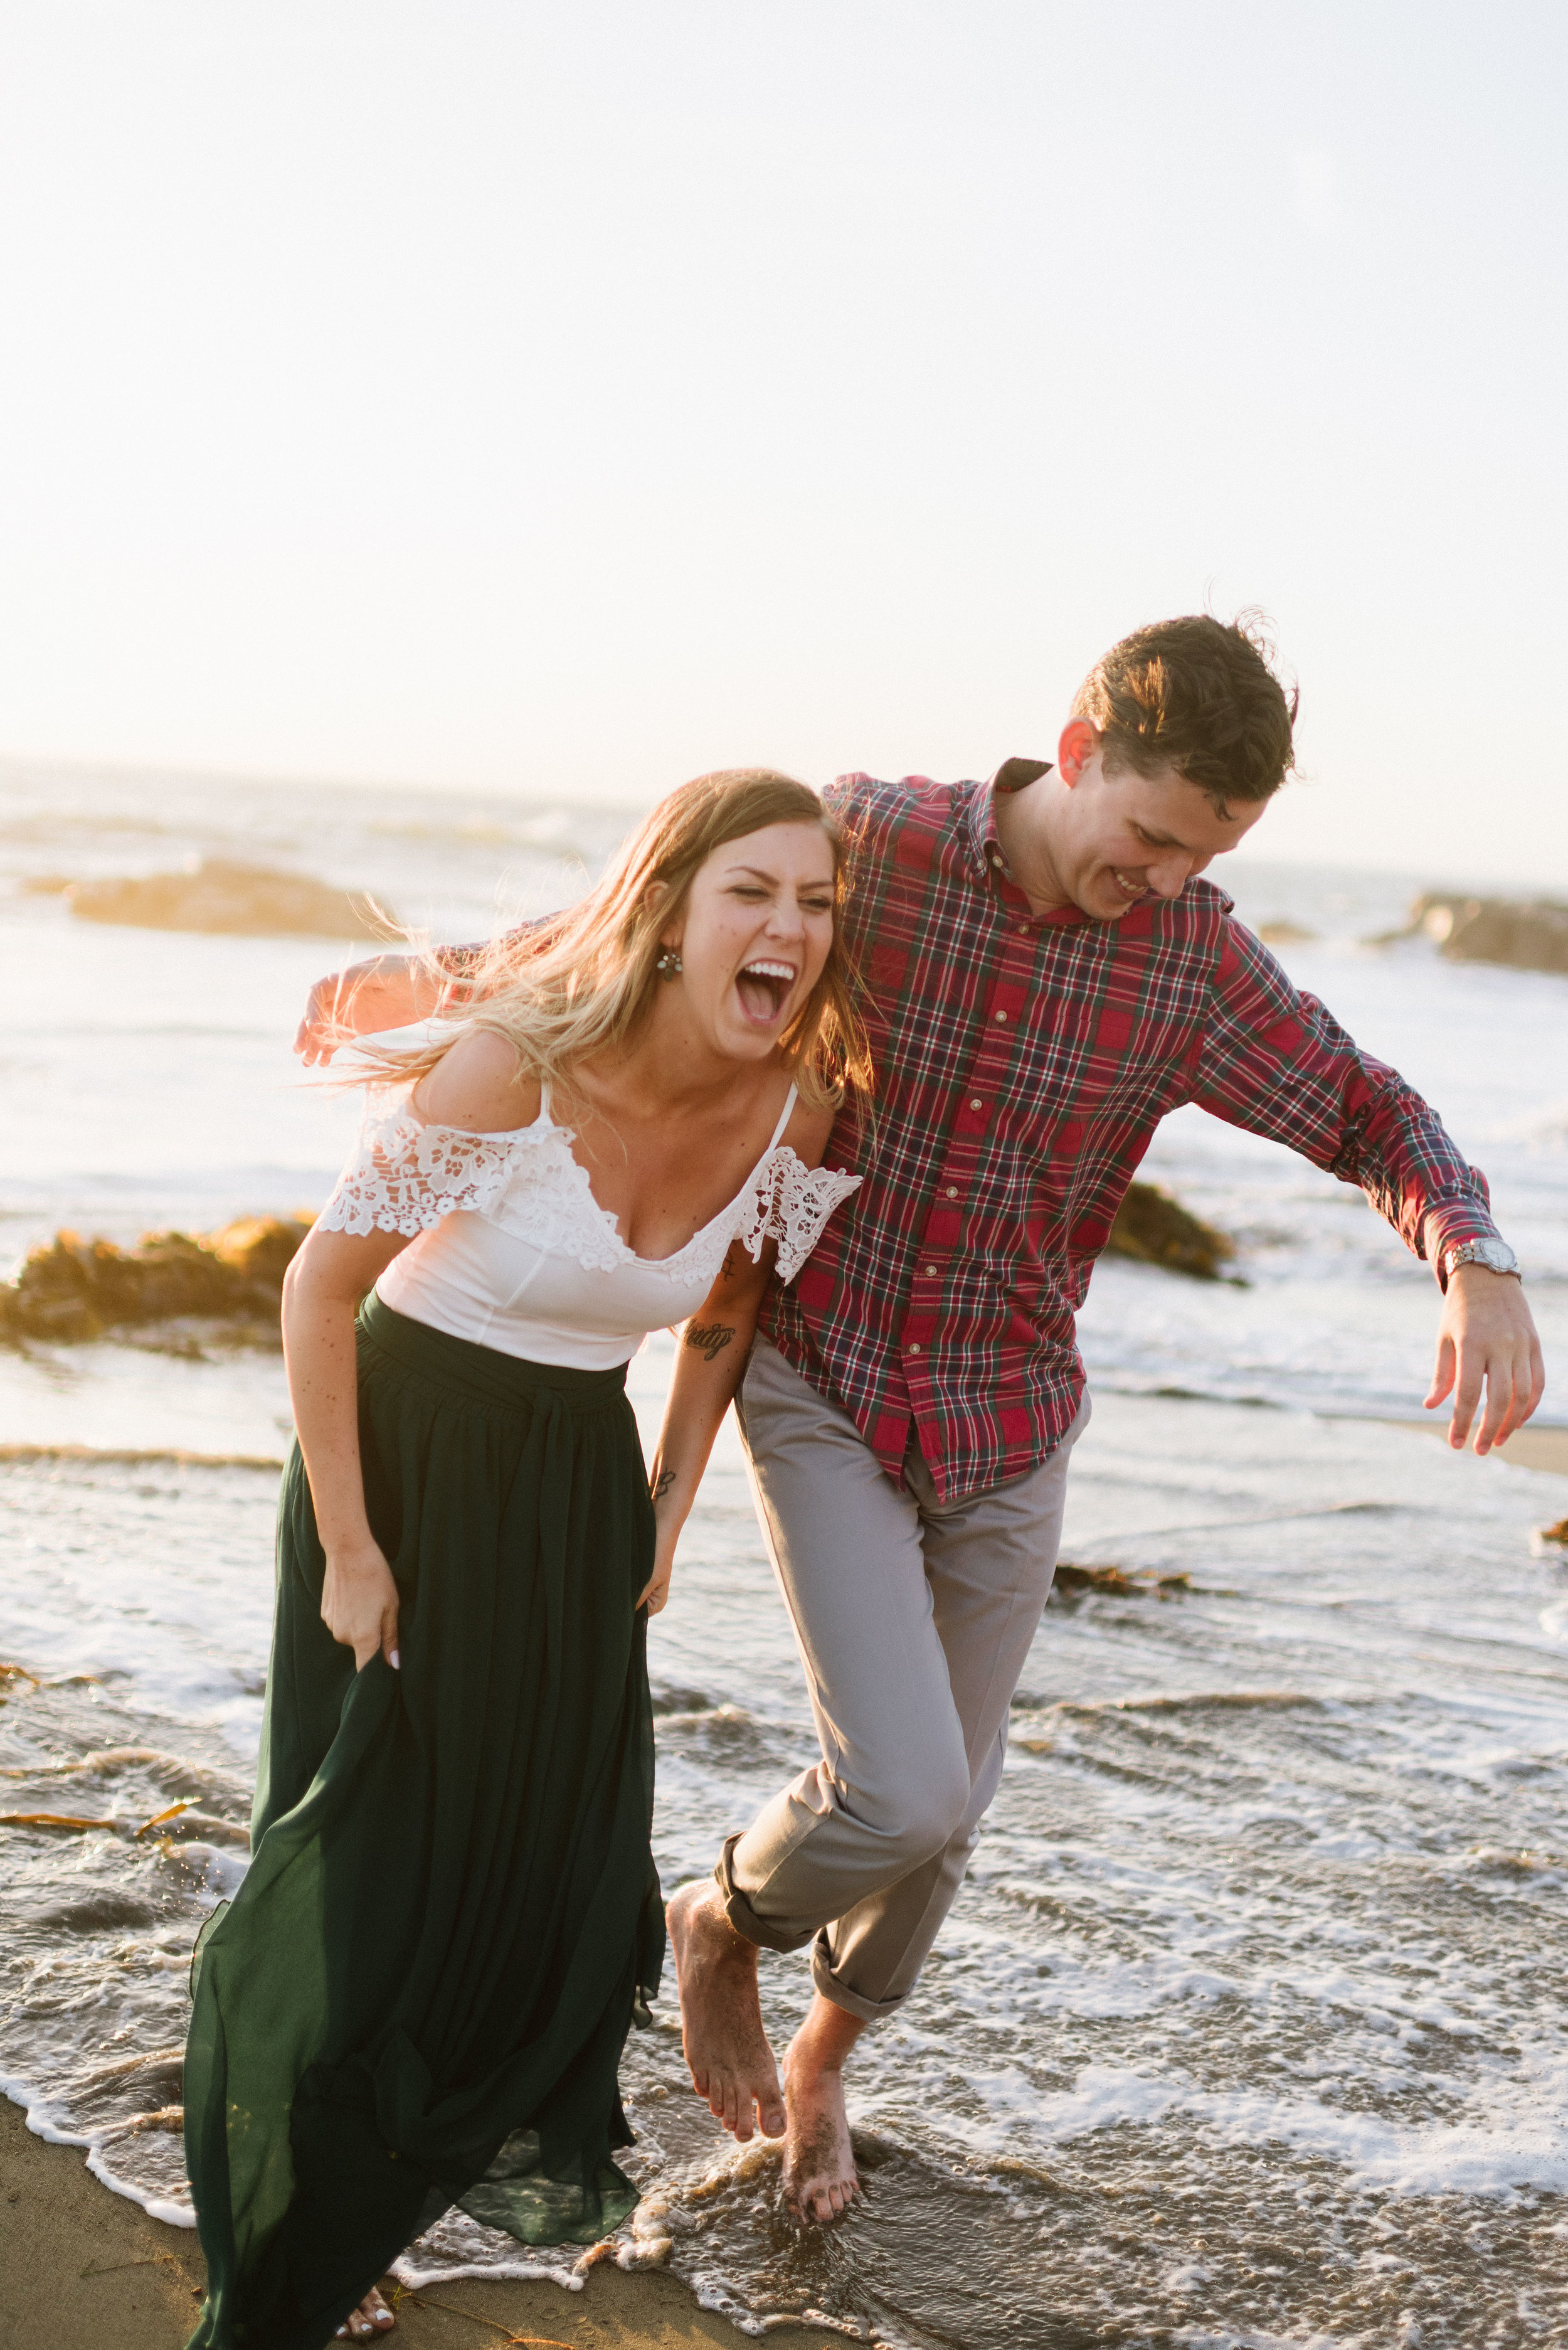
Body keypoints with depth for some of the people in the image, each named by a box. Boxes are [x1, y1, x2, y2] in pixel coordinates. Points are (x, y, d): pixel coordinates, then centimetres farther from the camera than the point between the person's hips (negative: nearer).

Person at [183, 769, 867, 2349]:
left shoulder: (795, 1108, -13)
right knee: (369, 1841, 2)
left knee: (564, 1828, 14)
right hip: (404, 1443, -4)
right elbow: (322, 1283, -18)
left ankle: (507, 2128, 45)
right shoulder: (516, 1063, -28)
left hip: (580, 1474, 5)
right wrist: (348, 1550, -16)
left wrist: (670, 1505, 8)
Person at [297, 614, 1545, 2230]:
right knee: (899, 1791, -17)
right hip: (819, 1386, -3)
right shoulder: (871, 843, -15)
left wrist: (1476, 1264, -24)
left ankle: (822, 2057, 45)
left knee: (941, 1814, 14)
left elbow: (1376, 1124, -3)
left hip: (1004, 1425, 3)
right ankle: (725, 1924, 20)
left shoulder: (1191, 956, -10)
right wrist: (434, 979, -8)